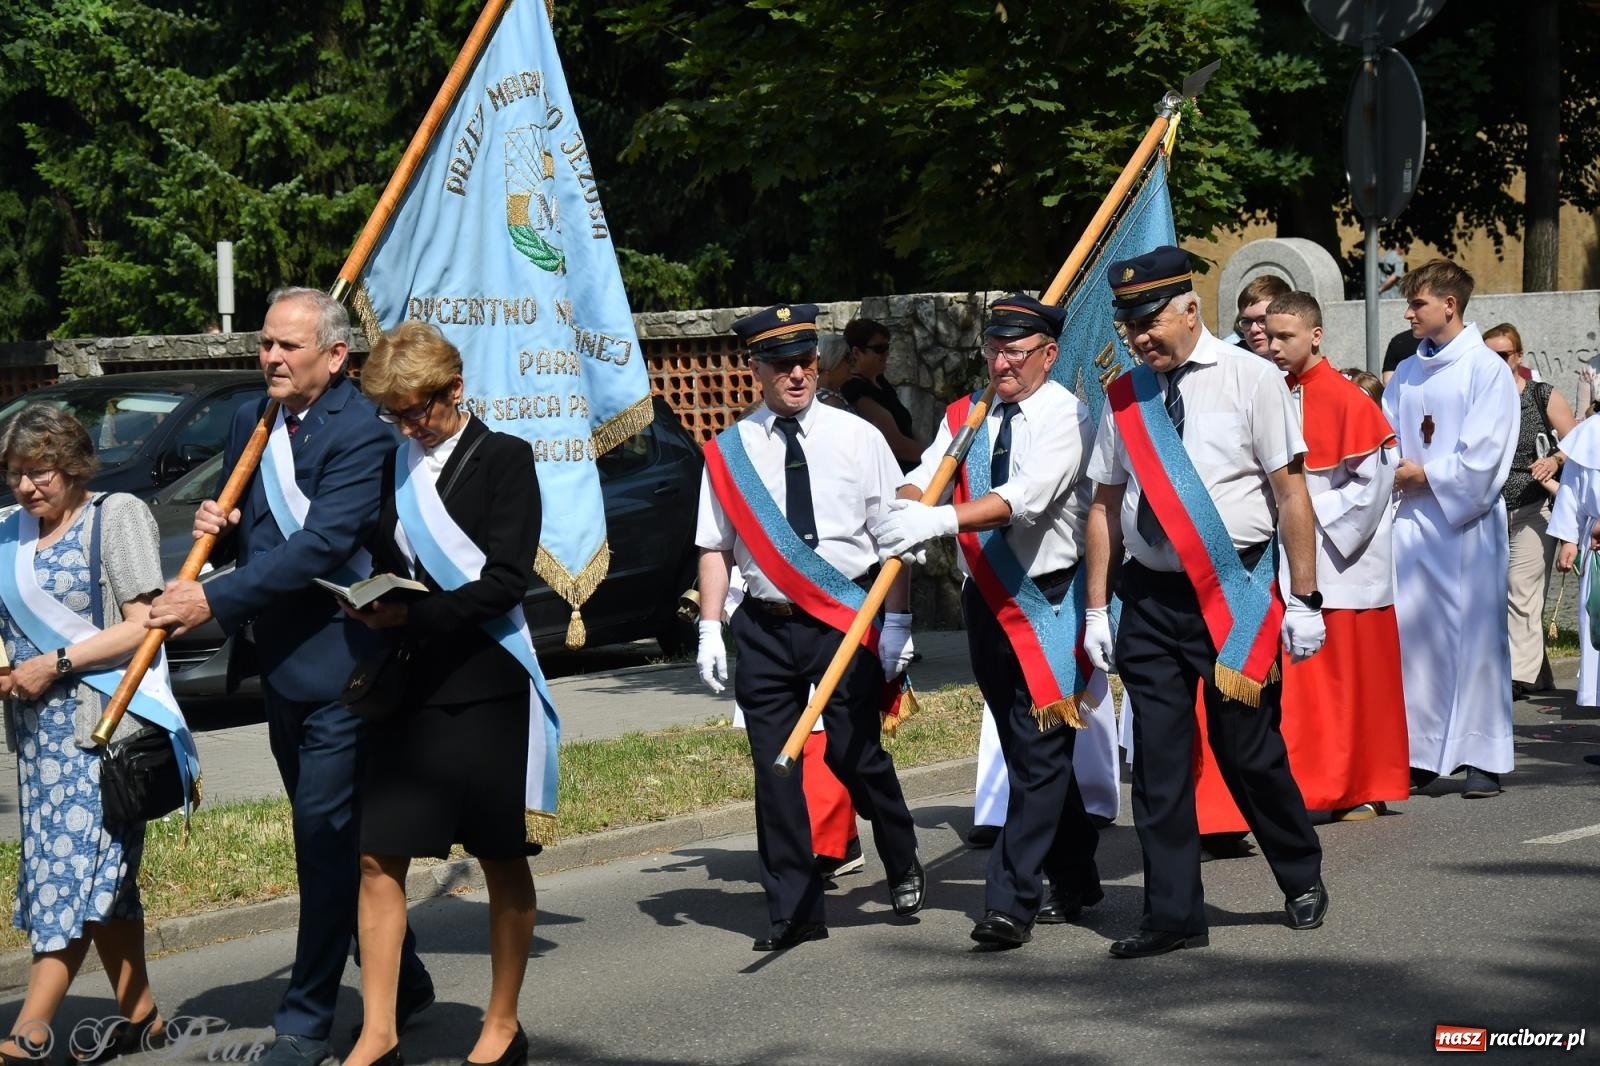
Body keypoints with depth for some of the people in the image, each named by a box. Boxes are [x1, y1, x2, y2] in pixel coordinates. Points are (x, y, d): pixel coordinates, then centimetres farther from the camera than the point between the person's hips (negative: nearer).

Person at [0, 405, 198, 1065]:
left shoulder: (116, 515, -4)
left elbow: (145, 624, -10)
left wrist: (56, 663, -15)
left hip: (105, 721, -7)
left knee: (76, 869, -11)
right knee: (102, 879, 9)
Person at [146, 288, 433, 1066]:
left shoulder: (361, 433, -15)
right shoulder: (251, 423, 11)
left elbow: (322, 544, -23)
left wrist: (215, 599, -24)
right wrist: (218, 529, -3)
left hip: (337, 660, -9)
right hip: (277, 665, 9)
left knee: (328, 835, -5)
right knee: (336, 835, 16)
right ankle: (402, 982, 29)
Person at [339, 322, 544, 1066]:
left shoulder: (504, 459, -4)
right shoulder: (392, 467, 11)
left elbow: (506, 581, -12)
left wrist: (412, 616, -19)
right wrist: (369, 605, -2)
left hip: (485, 688, -5)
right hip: (407, 689, 5)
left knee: (502, 861, 6)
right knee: (379, 858, 0)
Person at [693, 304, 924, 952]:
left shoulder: (857, 438, 2)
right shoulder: (728, 452, 5)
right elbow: (715, 546, 8)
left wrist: (895, 620, -2)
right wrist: (710, 630, 1)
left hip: (847, 619, -2)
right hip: (765, 626, 2)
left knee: (857, 754, -3)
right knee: (775, 769, 3)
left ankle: (903, 868, 26)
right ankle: (793, 910, 14)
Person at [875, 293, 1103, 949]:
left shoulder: (1065, 416, -9)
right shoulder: (965, 416, 11)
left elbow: (1028, 494, -26)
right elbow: (927, 476, -3)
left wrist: (943, 519, -39)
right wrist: (907, 506, -28)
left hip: (1048, 599, -6)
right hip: (985, 599, 7)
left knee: (1040, 751, -9)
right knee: (1029, 751, 15)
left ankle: (1010, 901, -11)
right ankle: (1074, 881, 28)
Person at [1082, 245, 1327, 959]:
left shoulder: (1250, 379, -5)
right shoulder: (1123, 397, 7)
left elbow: (1291, 492, -6)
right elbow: (1105, 504, 12)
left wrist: (1304, 601, -9)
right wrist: (1098, 608, 9)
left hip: (1234, 594, -4)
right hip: (1149, 597, 4)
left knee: (1248, 750, 2)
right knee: (1158, 759, 4)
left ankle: (1302, 879, 27)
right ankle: (1173, 915, 12)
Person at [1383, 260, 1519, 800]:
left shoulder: (1488, 371, -4)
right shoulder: (1406, 375, 15)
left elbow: (1482, 456, -10)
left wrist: (1425, 475, -7)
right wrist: (1393, 471, -5)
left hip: (1468, 524, -5)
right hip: (1412, 522, 5)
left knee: (1474, 636, -3)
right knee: (1413, 633, 2)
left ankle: (1483, 757, 1)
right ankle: (1420, 754, 8)